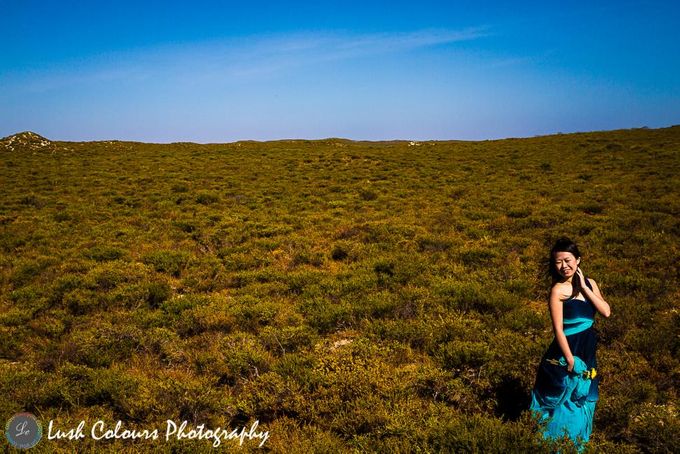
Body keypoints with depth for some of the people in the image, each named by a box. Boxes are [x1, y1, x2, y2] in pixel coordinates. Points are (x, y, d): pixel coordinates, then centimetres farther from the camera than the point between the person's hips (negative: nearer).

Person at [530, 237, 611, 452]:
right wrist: (570, 359, -18)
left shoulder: (589, 283, 1)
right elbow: (558, 329, -18)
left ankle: (575, 442, 39)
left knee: (582, 400, 20)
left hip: (587, 351, 6)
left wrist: (583, 286, -14)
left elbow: (606, 311, -11)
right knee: (562, 401, 7)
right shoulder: (558, 290, -17)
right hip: (567, 350, -6)